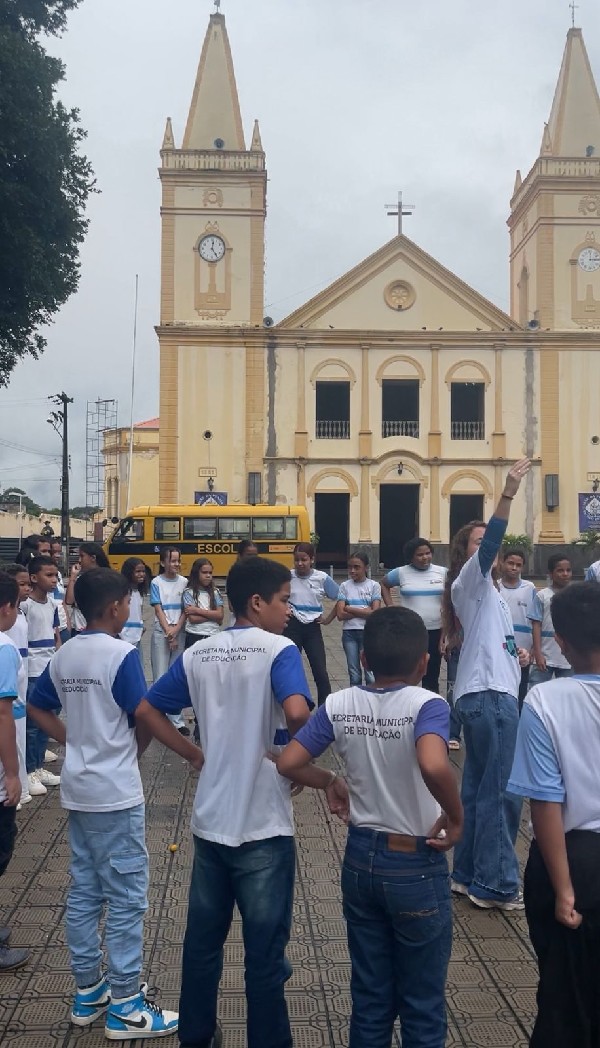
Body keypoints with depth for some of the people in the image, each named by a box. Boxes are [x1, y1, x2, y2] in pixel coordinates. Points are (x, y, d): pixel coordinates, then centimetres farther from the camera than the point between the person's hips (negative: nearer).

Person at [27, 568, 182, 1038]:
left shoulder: (64, 655, 6)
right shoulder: (121, 654, -17)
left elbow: (38, 708, 15)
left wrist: (77, 742, 12)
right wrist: (132, 751, 1)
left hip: (78, 789, 8)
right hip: (116, 792, -8)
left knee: (84, 892, 15)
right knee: (126, 898, 1)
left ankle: (88, 991, 25)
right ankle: (125, 1005, 8)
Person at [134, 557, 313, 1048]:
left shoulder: (198, 654, 5)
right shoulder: (278, 649, -13)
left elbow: (146, 711, 9)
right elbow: (297, 712, -30)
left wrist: (197, 754, 11)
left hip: (209, 820, 6)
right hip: (262, 825, -6)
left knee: (202, 940, 18)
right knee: (265, 953, 6)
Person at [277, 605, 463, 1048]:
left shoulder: (339, 704, -7)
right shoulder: (427, 705, -20)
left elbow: (288, 763, -7)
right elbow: (433, 766, -38)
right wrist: (456, 818, -21)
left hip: (361, 858, 4)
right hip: (416, 866, -4)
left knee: (369, 995, 19)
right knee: (422, 1004, 13)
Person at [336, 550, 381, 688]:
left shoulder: (374, 586, -1)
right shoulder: (344, 586, 2)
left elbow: (375, 613, -12)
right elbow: (340, 614, -7)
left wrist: (350, 609, -10)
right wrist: (364, 611, -11)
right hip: (349, 632, 2)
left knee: (370, 673, -1)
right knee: (354, 674, 9)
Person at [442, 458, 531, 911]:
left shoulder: (487, 592, 22)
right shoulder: (467, 583, -7)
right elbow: (488, 549, -27)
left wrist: (514, 653, 13)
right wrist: (507, 495, -38)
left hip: (490, 693, 10)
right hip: (489, 695, -10)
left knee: (479, 788, 12)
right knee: (502, 791, -8)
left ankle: (470, 874, 18)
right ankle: (496, 884, -2)